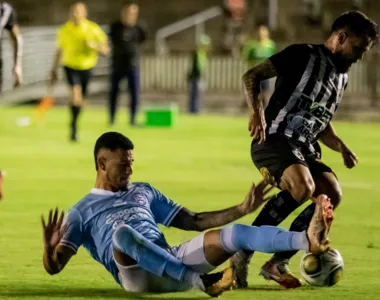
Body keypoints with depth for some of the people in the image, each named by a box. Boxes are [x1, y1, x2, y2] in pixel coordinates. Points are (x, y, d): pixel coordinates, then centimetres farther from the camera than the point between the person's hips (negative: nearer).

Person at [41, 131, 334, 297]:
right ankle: (203, 281, -45)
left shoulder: (143, 192, 28)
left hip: (174, 262, 5)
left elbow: (195, 221, 28)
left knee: (232, 234, -18)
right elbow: (53, 266, 4)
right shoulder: (81, 213, 13)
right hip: (137, 276, -5)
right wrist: (50, 247, -21)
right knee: (122, 232, -38)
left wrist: (243, 209, 18)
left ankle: (307, 240, -42)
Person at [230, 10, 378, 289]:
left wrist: (341, 146, 11)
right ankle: (243, 251, -22)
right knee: (302, 188, -34)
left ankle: (278, 263, -11)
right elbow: (252, 76, -7)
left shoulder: (342, 78, 21)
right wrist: (257, 110, -24)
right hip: (274, 140, -8)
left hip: (305, 148, 8)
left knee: (331, 195, -17)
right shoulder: (303, 55, -3)